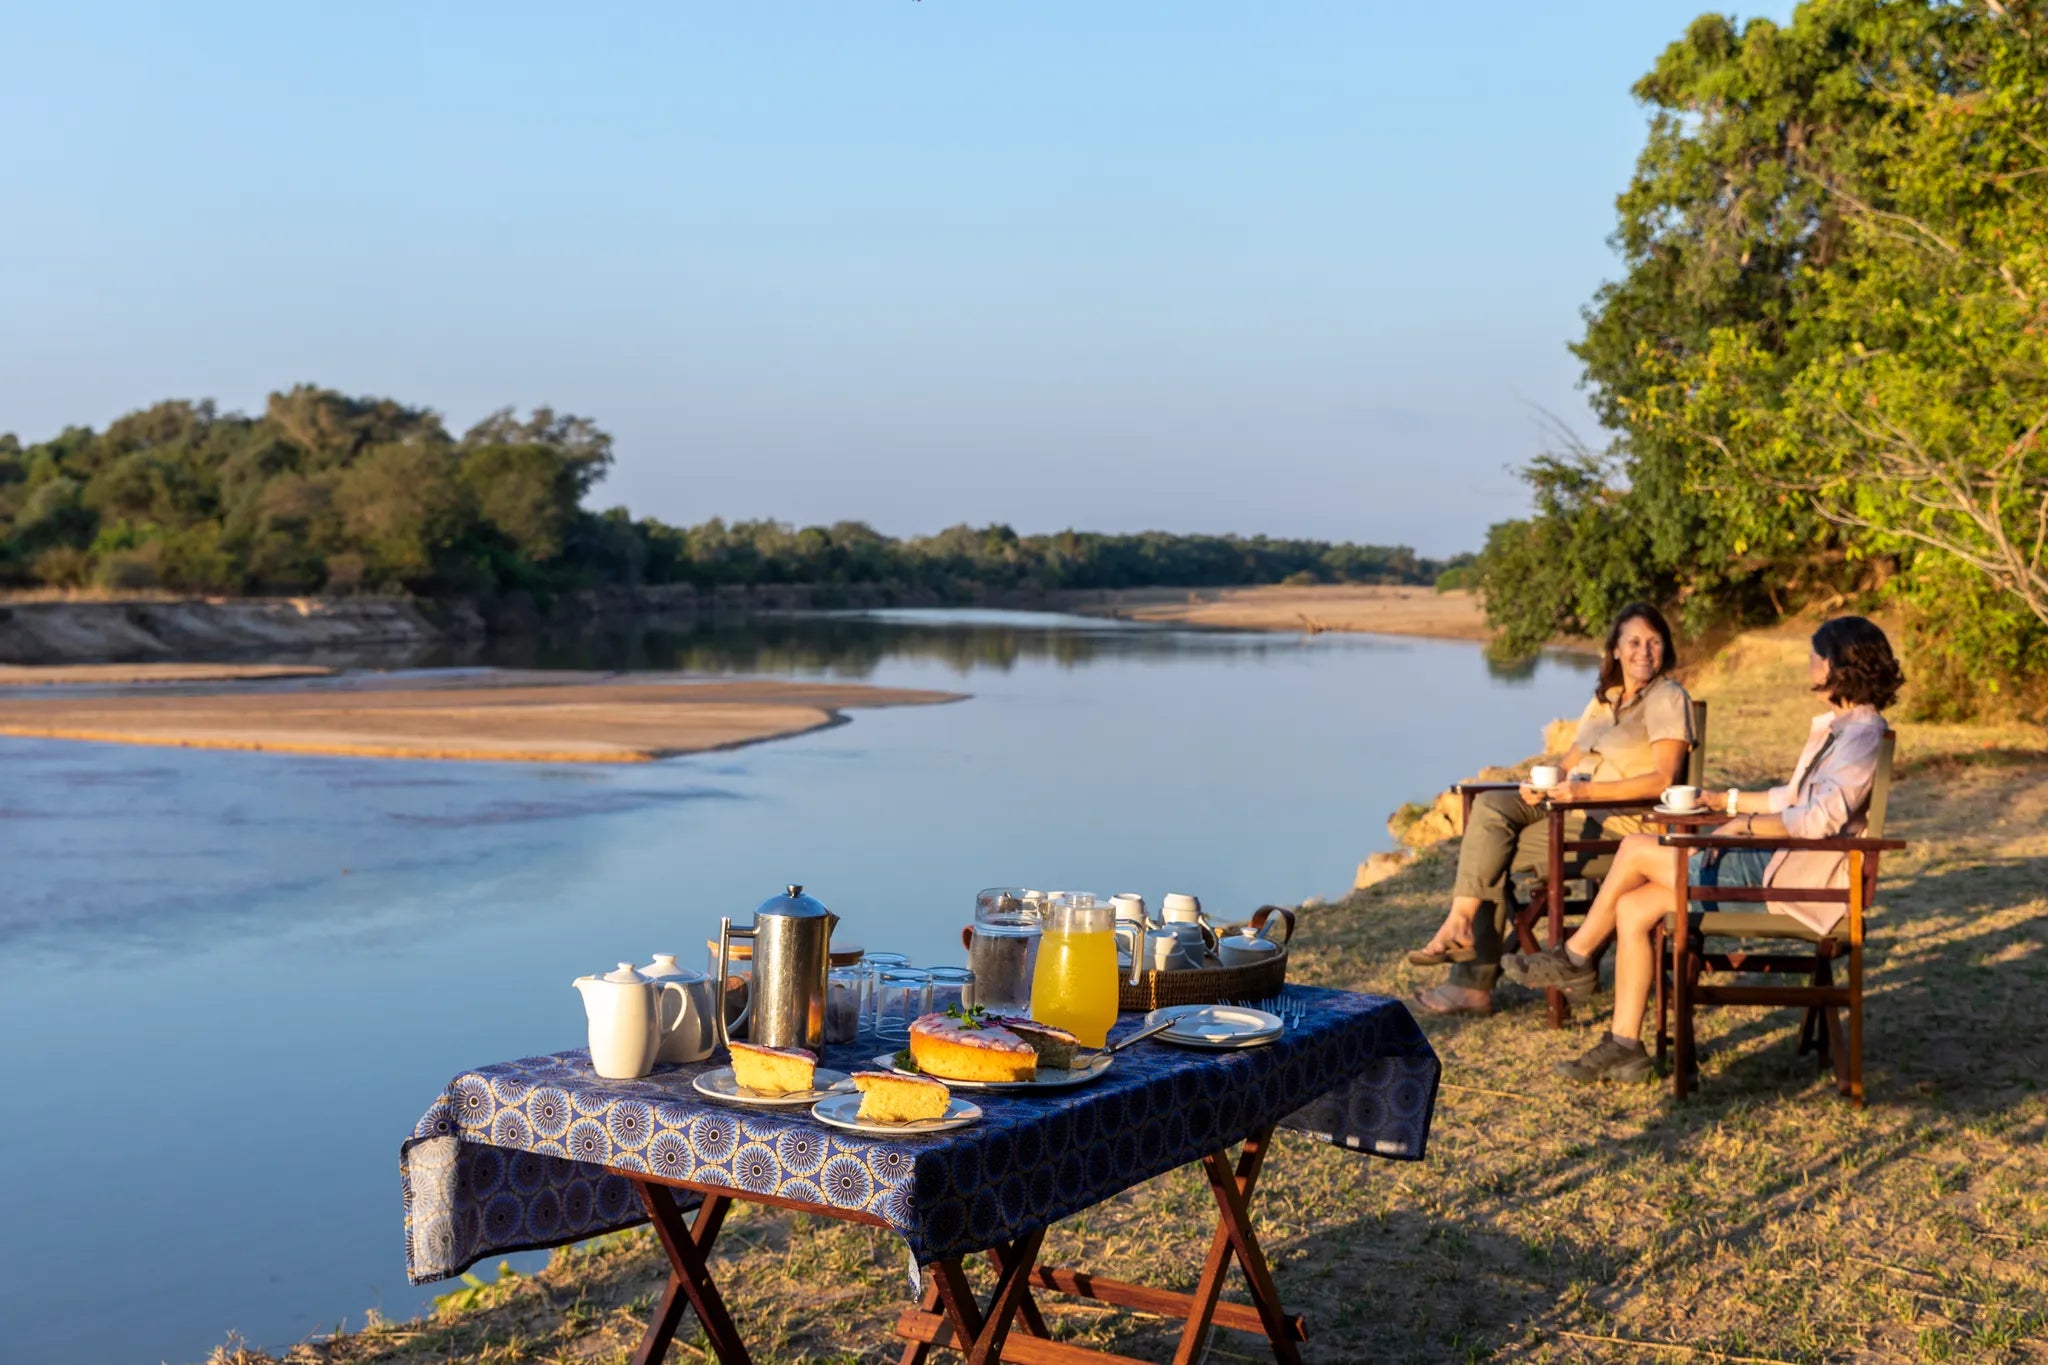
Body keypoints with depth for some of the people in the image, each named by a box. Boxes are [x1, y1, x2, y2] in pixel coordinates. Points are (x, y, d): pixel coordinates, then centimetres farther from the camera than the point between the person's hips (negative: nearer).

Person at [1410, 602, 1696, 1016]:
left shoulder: (1667, 699, -5)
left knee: (1493, 857, -18)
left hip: (1621, 824, -8)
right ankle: (1460, 926, -20)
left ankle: (1474, 982, -12)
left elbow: (1663, 779, -16)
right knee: (1489, 805, -16)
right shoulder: (1603, 699, 20)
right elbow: (1570, 764, 19)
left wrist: (1588, 790, -24)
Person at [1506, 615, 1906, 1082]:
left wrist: (1745, 824, -18)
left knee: (1636, 848, -10)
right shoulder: (1837, 727, 18)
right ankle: (1624, 1046, 1)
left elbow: (1822, 817, -28)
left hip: (1795, 883, -10)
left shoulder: (1860, 735, -15)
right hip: (1777, 866, 10)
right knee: (1632, 908, 0)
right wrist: (1724, 800, 22)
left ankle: (1575, 956, 10)